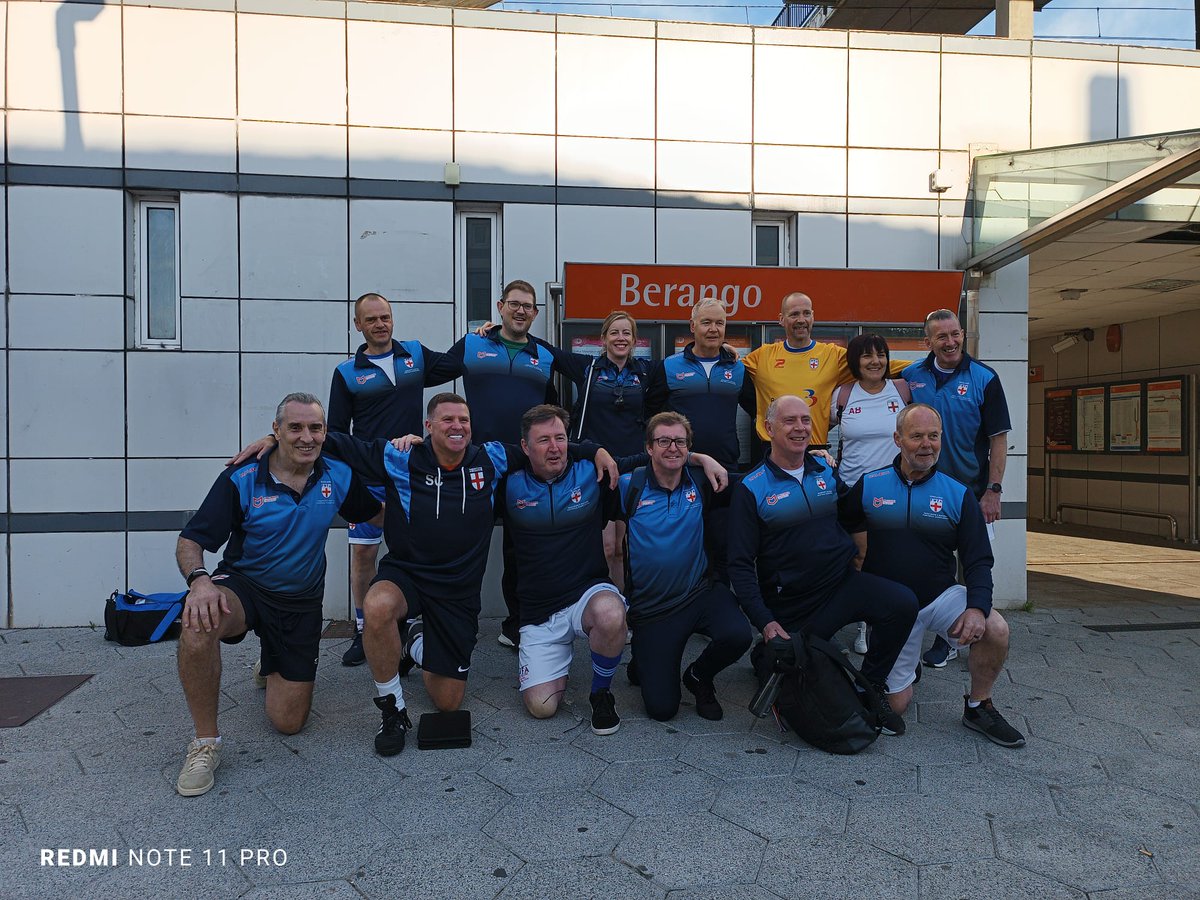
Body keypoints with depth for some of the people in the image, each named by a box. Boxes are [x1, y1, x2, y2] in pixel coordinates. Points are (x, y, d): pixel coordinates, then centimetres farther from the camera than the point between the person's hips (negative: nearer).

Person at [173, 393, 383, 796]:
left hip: (302, 604, 3)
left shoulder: (339, 477, -7)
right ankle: (205, 742, -18)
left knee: (288, 722, 5)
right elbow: (189, 541, -17)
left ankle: (271, 666, 44)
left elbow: (382, 514, 6)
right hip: (243, 585, -2)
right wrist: (198, 579, -36)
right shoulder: (241, 480, -15)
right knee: (199, 624, -40)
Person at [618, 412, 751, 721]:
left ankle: (698, 677, 6)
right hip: (651, 610, -2)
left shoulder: (700, 482, 1)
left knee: (738, 635, -29)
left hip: (700, 592, 3)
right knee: (661, 708, -6)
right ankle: (642, 661, 30)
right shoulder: (629, 486, -7)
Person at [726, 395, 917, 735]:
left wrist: (855, 557, 8)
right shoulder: (750, 488, -8)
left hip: (843, 582, 3)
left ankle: (869, 688, -3)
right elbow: (740, 563, -10)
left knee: (903, 604, -23)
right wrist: (764, 622, -18)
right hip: (790, 604, -3)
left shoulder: (826, 471, 6)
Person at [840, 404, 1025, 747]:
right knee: (896, 705, 2)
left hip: (942, 596, 1)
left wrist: (977, 607, -22)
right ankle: (906, 666, 39)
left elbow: (978, 560, -7)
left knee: (995, 630, -29)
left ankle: (978, 707, 0)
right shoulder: (868, 486, -5)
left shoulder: (958, 495, -4)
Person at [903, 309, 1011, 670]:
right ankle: (943, 640, 25)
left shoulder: (984, 379, -5)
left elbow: (998, 438, -5)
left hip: (972, 491, -2)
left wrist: (993, 491, -11)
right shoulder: (911, 377, 2)